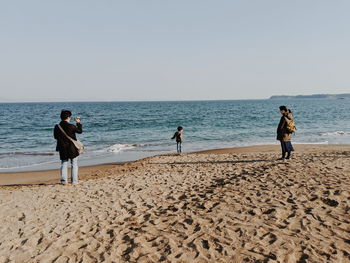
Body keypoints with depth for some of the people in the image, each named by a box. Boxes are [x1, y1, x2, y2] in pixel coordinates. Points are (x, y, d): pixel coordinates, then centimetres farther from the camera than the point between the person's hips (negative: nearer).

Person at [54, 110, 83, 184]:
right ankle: (74, 180, 7)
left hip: (62, 149, 3)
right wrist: (78, 123, 11)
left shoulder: (57, 127, -4)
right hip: (72, 148, -3)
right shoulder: (71, 126, -15)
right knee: (74, 164, 7)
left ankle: (64, 180, 9)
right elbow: (80, 131, 0)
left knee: (64, 164, 12)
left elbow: (55, 137, 7)